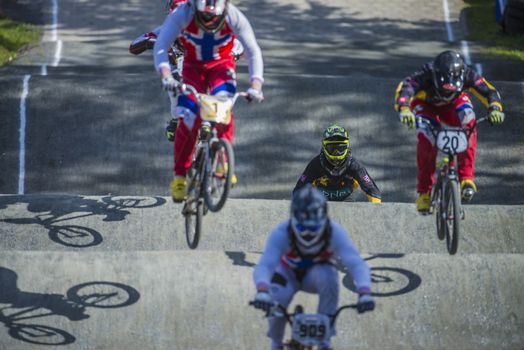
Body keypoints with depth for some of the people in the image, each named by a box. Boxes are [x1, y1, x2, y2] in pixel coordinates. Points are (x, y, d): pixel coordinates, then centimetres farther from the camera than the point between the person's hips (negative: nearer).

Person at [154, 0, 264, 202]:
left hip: (221, 64, 0)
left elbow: (253, 51, -25)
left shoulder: (234, 17, -28)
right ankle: (180, 175, 0)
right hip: (193, 65, 0)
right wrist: (166, 75, -49)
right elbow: (161, 46, -32)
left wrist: (256, 85, -38)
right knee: (188, 120, -17)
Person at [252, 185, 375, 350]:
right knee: (276, 302, -30)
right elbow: (264, 265, -47)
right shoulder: (281, 233, -35)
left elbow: (356, 263, -43)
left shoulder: (334, 232, -33)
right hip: (288, 274, 0)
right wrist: (262, 291, -68)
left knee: (328, 276, -35)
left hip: (317, 274, 0)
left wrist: (364, 293, -63)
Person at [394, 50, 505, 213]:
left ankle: (466, 178, -22)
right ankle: (424, 192, -12)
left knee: (468, 126, -30)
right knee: (427, 139, -28)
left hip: (454, 103, 2)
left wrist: (495, 109, -58)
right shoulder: (426, 75, -41)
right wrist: (404, 109, -74)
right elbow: (404, 88, -55)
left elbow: (488, 91, -37)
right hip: (426, 105, -2)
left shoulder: (467, 74, -35)